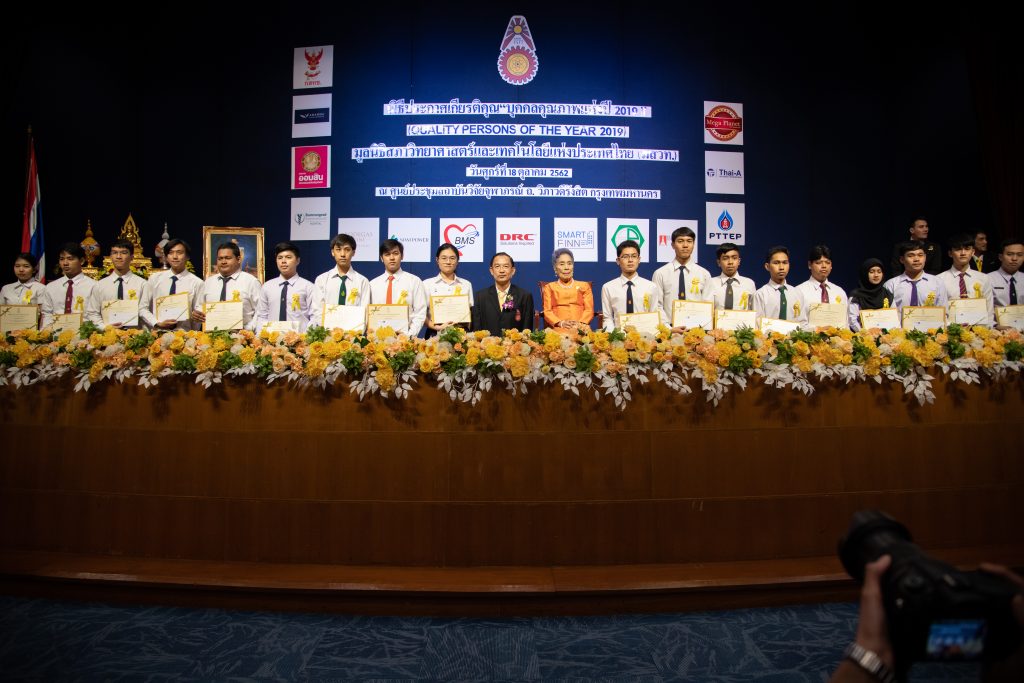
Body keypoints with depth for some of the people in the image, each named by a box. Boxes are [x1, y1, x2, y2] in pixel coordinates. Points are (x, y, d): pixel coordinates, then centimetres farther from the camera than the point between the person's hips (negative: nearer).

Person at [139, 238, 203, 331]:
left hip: (182, 334, -2)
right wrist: (157, 323, -2)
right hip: (157, 332, 2)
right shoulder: (154, 278, 10)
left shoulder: (197, 283, 1)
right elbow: (142, 308, 13)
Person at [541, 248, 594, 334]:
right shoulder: (549, 287, 21)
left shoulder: (584, 286, 22)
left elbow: (589, 310, 11)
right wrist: (561, 323, -12)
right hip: (558, 329, -1)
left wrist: (580, 323, -10)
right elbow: (547, 311, 9)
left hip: (581, 328, 1)